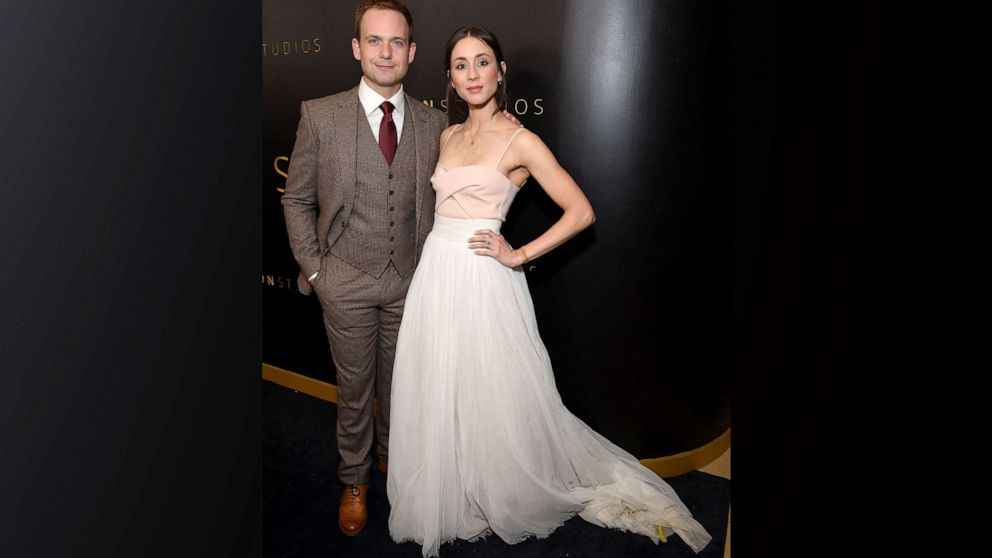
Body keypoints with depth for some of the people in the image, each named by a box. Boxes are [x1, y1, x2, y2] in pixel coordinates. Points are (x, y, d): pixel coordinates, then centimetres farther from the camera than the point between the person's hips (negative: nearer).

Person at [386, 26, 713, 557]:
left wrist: (518, 255, -13)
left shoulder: (519, 142, -8)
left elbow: (581, 211, -11)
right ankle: (446, 498, 36)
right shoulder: (448, 137, 11)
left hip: (481, 281, -6)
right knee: (437, 393, 14)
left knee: (490, 394, 5)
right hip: (435, 274, 7)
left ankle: (501, 500, 30)